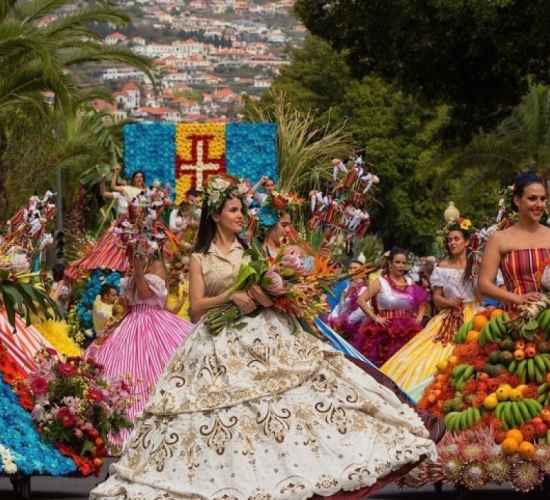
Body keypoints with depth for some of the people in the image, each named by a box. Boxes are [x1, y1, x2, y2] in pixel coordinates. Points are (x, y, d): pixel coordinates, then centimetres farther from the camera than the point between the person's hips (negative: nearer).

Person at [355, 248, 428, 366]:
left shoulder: (410, 282, 13)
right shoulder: (380, 282, 1)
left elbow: (422, 302, 23)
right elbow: (361, 300, -7)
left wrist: (419, 318, 7)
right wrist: (375, 318, -11)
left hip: (407, 329, 4)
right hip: (385, 329, -4)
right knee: (385, 361, -11)